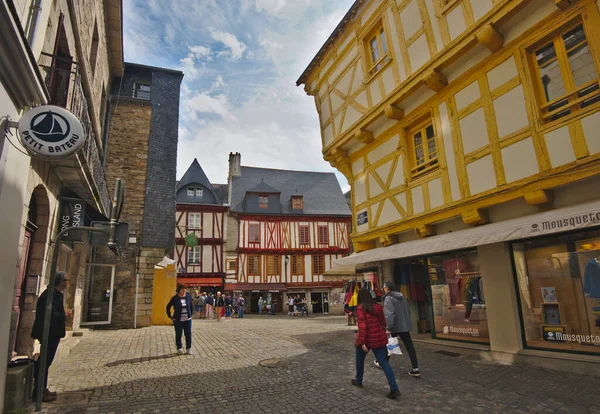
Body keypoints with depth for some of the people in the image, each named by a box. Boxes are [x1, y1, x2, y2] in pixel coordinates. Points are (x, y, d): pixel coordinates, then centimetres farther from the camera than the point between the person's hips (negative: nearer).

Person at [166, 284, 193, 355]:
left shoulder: (188, 296, 1)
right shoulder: (175, 298, -7)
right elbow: (168, 306, 4)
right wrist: (169, 315, 3)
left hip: (187, 319, 2)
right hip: (178, 320, -2)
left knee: (188, 334, 1)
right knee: (178, 335, 7)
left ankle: (188, 349, 11)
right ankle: (179, 348, 22)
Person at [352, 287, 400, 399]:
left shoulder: (360, 308, -14)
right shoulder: (378, 307, 3)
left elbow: (362, 326, -20)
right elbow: (383, 322, 11)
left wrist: (362, 343, -20)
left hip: (366, 339, -4)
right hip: (379, 339, 4)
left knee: (360, 360, 21)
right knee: (384, 362, 5)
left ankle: (358, 381, 37)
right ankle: (394, 389, -6)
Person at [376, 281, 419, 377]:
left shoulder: (388, 298, -15)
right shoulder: (401, 296, 8)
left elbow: (389, 314, -24)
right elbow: (408, 310, 14)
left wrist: (389, 327, -22)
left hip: (395, 327, -6)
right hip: (405, 326, 6)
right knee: (409, 346, 5)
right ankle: (415, 369, 2)